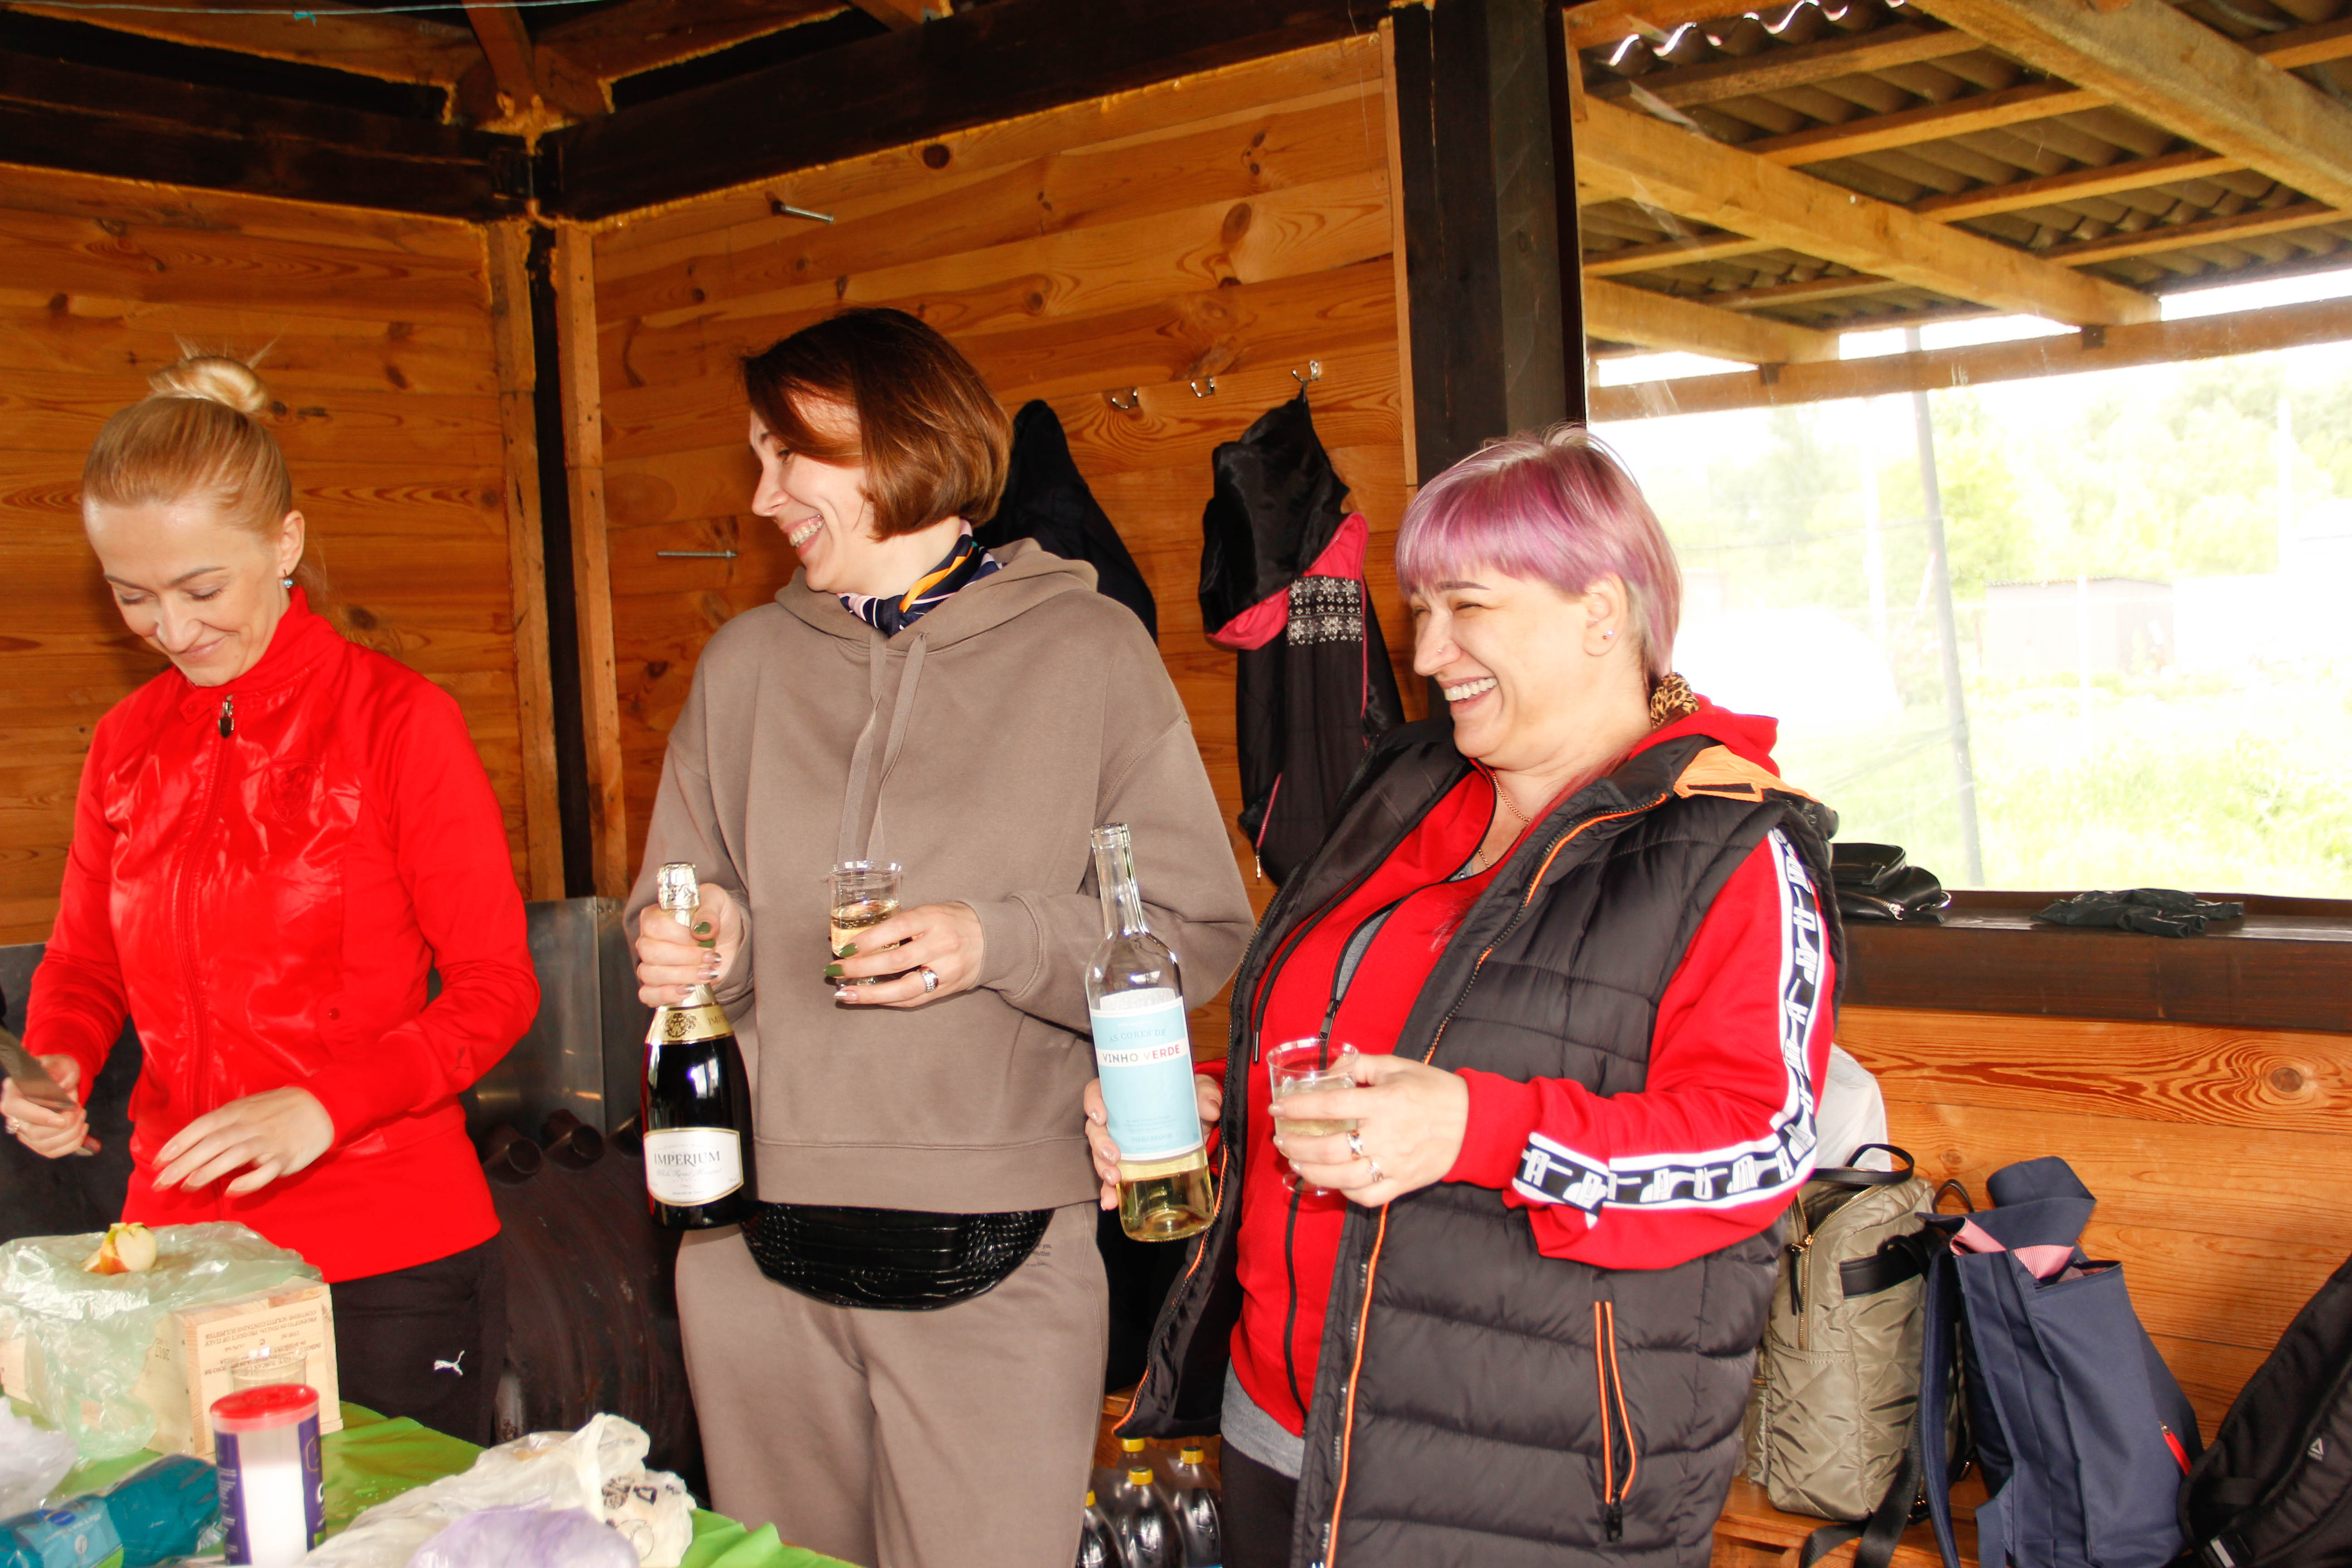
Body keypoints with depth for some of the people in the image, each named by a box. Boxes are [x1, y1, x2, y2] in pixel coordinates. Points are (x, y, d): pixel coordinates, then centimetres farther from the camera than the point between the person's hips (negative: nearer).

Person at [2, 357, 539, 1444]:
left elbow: (497, 987, -8)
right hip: (177, 1237, 4)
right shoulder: (128, 742, 8)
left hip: (391, 1262, -4)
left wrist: (324, 1104, -21)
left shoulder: (398, 720, -7)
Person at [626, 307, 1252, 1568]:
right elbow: (673, 906, 17)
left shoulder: (1086, 649, 0)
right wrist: (690, 950, -6)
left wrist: (1000, 945, -17)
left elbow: (1200, 935, -2)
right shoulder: (745, 662, 11)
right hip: (757, 1245, 4)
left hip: (993, 1257, -3)